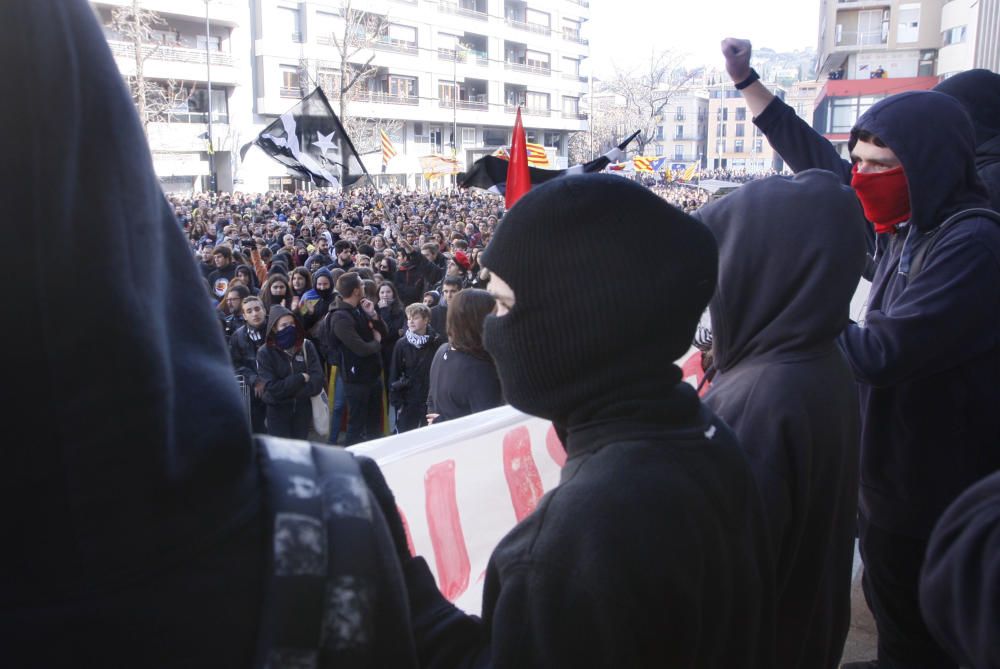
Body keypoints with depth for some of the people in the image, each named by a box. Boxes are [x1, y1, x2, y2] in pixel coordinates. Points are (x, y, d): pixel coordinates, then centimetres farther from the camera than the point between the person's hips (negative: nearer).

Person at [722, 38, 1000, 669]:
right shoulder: (907, 219, 1)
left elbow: (880, 352, -29)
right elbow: (816, 159, 11)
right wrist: (745, 79, 12)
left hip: (928, 492, -8)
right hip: (887, 471, 8)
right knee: (889, 603, 25)